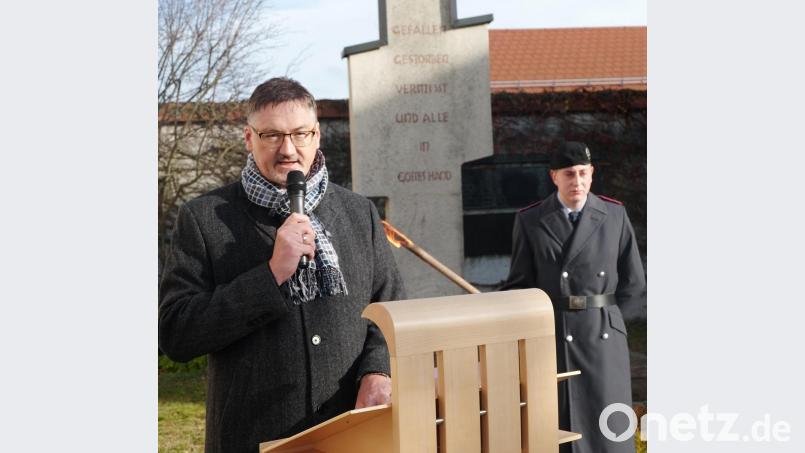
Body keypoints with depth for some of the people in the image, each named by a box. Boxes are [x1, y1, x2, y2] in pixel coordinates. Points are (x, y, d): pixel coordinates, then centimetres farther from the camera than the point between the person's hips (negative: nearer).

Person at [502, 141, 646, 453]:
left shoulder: (614, 215, 1)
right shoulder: (530, 220, 0)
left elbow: (633, 285, 5)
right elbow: (520, 284, 4)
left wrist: (595, 309, 4)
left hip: (602, 338, 0)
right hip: (551, 339, 0)